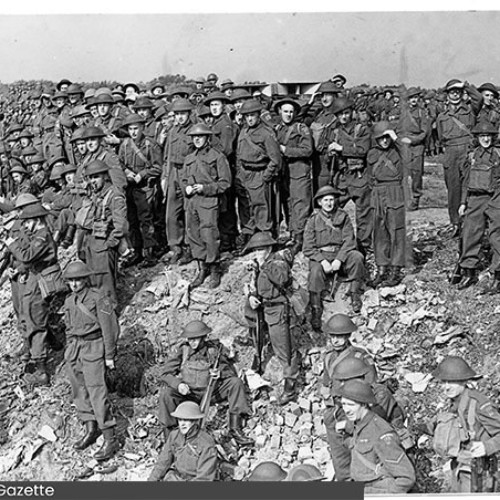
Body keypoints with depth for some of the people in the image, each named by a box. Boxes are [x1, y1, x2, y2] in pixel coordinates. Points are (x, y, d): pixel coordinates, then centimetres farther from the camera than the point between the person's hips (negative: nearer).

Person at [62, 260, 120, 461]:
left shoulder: (98, 299, -11)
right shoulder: (69, 301, 10)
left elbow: (110, 329, -11)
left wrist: (109, 356, -10)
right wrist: (69, 352, 22)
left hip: (93, 348, -7)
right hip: (74, 347, 7)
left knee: (96, 390, -11)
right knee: (79, 389, 10)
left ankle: (110, 439, -7)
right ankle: (90, 429, 26)